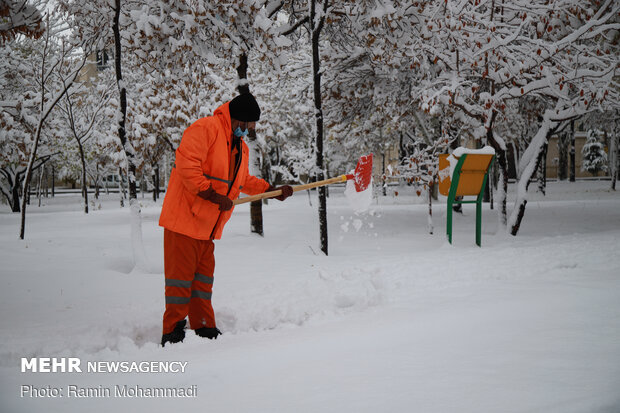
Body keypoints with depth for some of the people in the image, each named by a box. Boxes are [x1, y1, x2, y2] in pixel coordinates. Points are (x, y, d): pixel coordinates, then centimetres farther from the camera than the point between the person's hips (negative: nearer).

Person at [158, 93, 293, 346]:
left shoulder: (240, 147, 19)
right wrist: (212, 195, -24)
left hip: (207, 225, 9)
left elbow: (243, 181, 28)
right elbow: (186, 163, -22)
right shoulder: (205, 129, -12)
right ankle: (172, 333, 2)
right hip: (184, 219, -9)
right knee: (181, 276, -5)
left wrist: (272, 190, 15)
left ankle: (204, 330, 21)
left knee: (203, 277, 13)